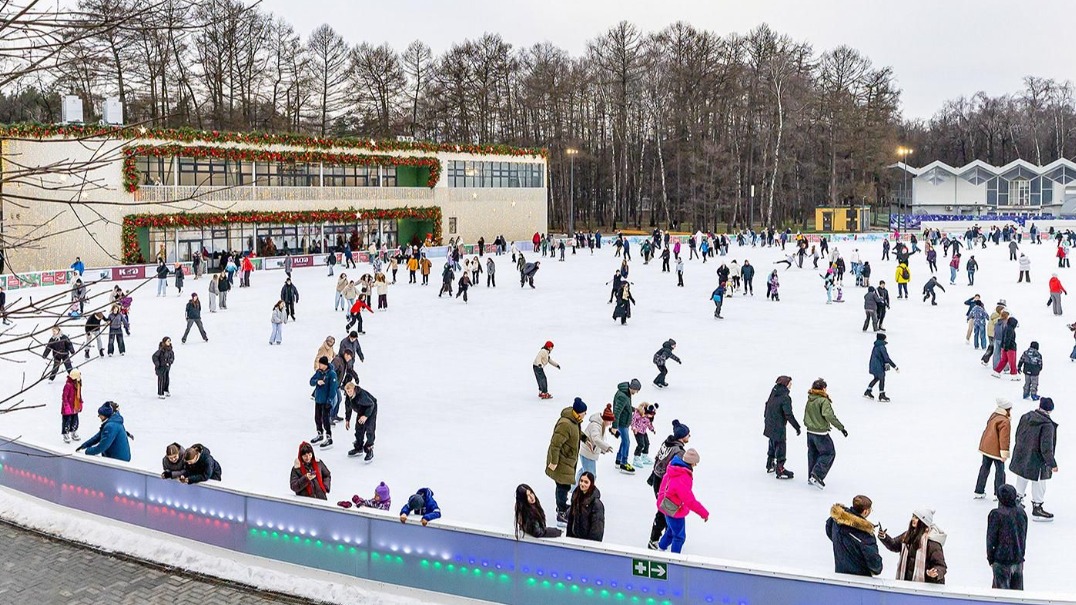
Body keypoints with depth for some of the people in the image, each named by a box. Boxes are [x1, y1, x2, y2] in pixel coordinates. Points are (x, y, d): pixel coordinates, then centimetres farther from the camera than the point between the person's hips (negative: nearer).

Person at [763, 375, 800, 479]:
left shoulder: (774, 391, 1)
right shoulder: (785, 397, -23)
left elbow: (767, 405, 15)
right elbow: (788, 415, -22)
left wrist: (766, 417, 29)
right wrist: (797, 427, -13)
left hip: (769, 424, 8)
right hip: (778, 427, -8)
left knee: (773, 445, 23)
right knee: (780, 446, 1)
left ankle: (770, 465, 37)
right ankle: (779, 471, 5)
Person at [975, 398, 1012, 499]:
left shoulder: (993, 416, 6)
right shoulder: (1005, 422, -21)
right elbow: (1004, 438, -21)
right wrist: (1004, 453, -15)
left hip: (985, 447, 9)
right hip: (996, 450, -9)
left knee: (984, 468, 16)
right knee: (1000, 470, 5)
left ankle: (979, 492, 23)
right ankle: (998, 494, 12)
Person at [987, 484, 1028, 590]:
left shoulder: (996, 515, -17)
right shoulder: (1021, 512, -1)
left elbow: (991, 538, -11)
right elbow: (1024, 535, 11)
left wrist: (990, 557, 2)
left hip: (1001, 560, -5)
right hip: (1018, 559, 6)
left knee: (1002, 588, 2)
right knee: (1017, 588, 16)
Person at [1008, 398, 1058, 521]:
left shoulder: (1025, 417, -4)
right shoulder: (1047, 425, -24)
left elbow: (1018, 435, 8)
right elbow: (1046, 447, -23)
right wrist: (1052, 464, -13)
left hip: (1021, 457, 6)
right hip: (1036, 461, -6)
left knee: (1021, 482, 24)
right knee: (1039, 486, 12)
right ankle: (1037, 508, 24)